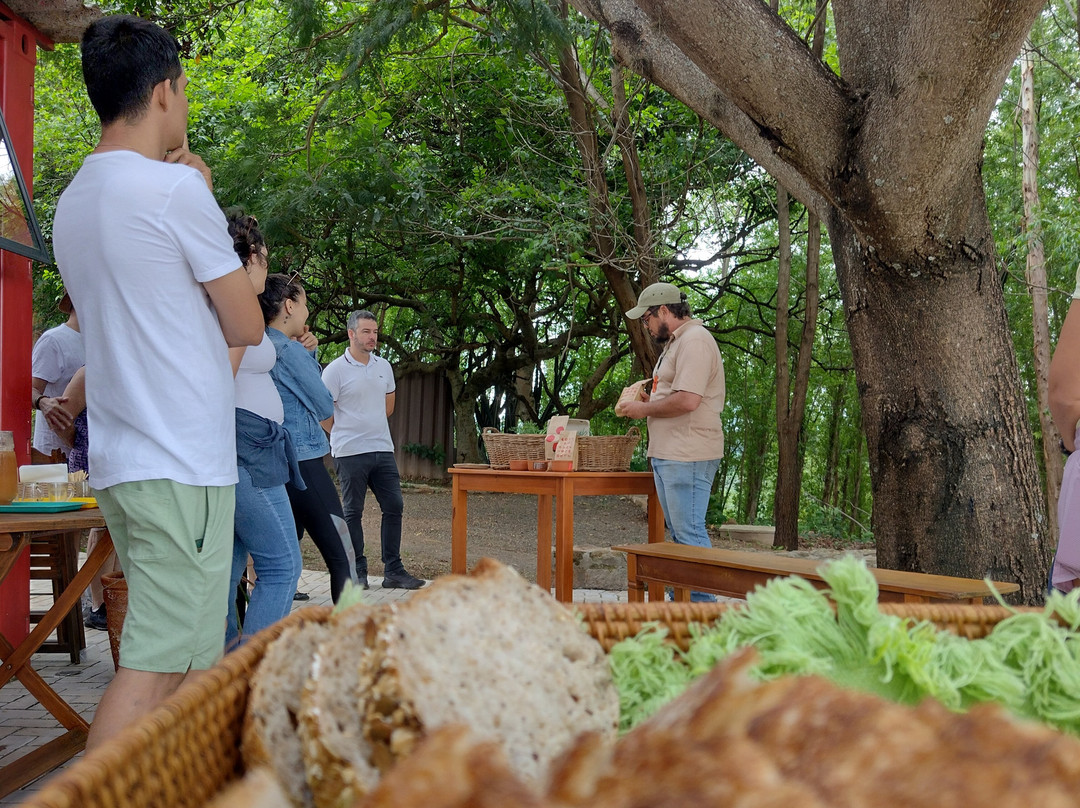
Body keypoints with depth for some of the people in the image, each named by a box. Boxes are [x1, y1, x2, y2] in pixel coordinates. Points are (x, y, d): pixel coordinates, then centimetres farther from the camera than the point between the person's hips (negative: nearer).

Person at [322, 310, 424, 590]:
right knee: (353, 512, 2)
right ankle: (358, 572, 11)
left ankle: (393, 571, 11)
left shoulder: (384, 366, 11)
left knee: (394, 507, 4)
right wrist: (347, 435, 7)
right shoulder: (335, 370, -7)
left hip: (383, 450, 6)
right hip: (350, 452, -5)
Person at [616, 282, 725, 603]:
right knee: (678, 533, 14)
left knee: (689, 532, -9)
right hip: (668, 454, 11)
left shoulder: (694, 340, -14)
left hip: (687, 456, -11)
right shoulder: (675, 342, 21)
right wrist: (646, 399, 11)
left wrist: (645, 409, -10)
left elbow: (687, 400, -24)